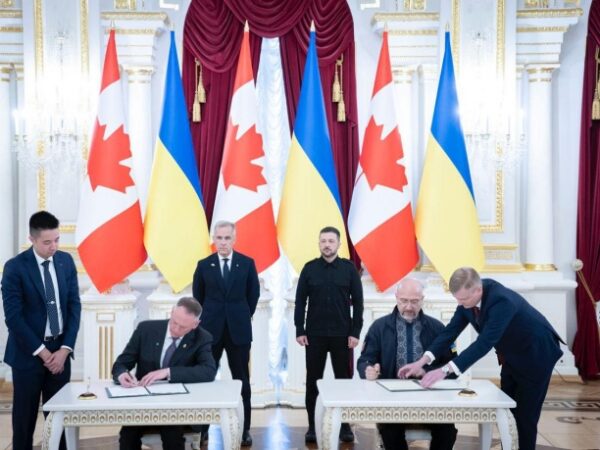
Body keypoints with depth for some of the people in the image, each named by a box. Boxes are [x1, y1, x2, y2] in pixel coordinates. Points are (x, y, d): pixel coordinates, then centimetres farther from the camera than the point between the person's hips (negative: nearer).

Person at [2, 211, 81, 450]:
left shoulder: (66, 261, 3)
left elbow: (74, 306, 3)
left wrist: (65, 349, -5)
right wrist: (42, 351, -13)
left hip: (60, 350, 3)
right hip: (28, 353, -3)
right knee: (25, 417, 6)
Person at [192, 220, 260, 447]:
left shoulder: (247, 263, -1)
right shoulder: (204, 265, 0)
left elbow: (254, 293, 8)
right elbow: (198, 296, 11)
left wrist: (243, 316, 10)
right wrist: (209, 317, 11)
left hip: (238, 329, 0)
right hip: (210, 329, 1)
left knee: (241, 379, 5)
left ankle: (244, 429, 13)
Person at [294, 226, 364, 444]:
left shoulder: (349, 268, 0)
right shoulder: (309, 268, 1)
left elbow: (357, 302, 0)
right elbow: (300, 302, 2)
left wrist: (355, 332, -5)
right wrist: (300, 331, -4)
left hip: (342, 334, 0)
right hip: (314, 334, 1)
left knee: (344, 379, 6)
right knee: (313, 381, 6)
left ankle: (345, 425, 17)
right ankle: (313, 425, 16)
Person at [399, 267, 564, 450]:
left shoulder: (502, 300, -38)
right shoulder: (469, 296, -14)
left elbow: (484, 343, -44)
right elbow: (452, 329, -11)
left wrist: (446, 370, -49)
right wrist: (422, 361, -22)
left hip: (536, 354, -7)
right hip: (512, 356, 7)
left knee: (525, 415, -2)